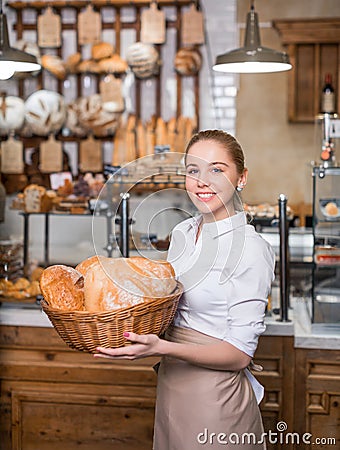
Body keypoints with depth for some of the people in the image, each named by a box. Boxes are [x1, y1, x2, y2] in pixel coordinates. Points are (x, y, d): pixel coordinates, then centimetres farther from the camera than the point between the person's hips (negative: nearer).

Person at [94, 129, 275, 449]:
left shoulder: (250, 248, -18)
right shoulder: (182, 232, 4)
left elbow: (239, 354, -19)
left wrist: (161, 348, -30)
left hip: (214, 396, -7)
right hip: (170, 385, 7)